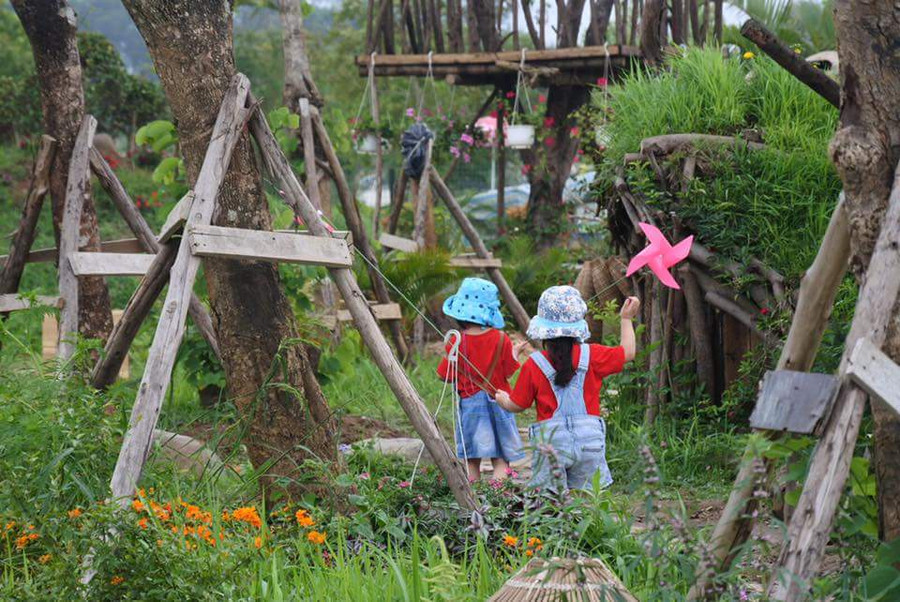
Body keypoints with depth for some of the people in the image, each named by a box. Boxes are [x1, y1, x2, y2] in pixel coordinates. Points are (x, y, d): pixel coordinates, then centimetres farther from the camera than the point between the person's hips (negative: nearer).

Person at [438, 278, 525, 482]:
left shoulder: (458, 342, -9)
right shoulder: (501, 339, -8)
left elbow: (446, 376, -4)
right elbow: (509, 372, -1)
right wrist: (515, 352, 16)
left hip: (469, 404, 0)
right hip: (498, 403, 0)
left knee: (472, 461, 7)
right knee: (500, 460, 0)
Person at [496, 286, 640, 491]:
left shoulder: (534, 365, -1)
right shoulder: (592, 356, 1)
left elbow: (516, 405, 8)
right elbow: (628, 352, 15)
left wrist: (502, 398, 31)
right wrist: (627, 319, 27)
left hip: (550, 442, -1)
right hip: (590, 439, 2)